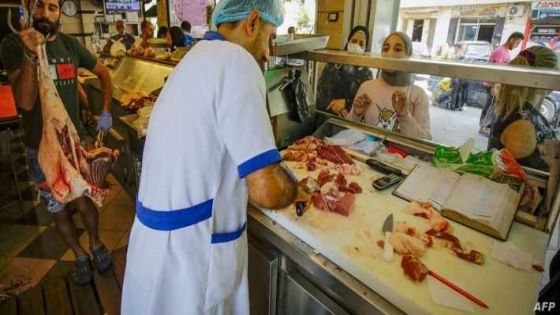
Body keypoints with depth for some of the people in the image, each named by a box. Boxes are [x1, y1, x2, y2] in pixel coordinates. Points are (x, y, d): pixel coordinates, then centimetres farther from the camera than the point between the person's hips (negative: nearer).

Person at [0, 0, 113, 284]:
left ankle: (96, 245, 35)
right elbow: (25, 102, -19)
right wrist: (31, 55, -31)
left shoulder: (71, 44, -1)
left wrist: (106, 111, 6)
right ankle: (80, 256, 33)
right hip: (41, 147, -1)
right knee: (58, 209, 12)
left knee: (84, 201, 10)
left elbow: (103, 73, 14)